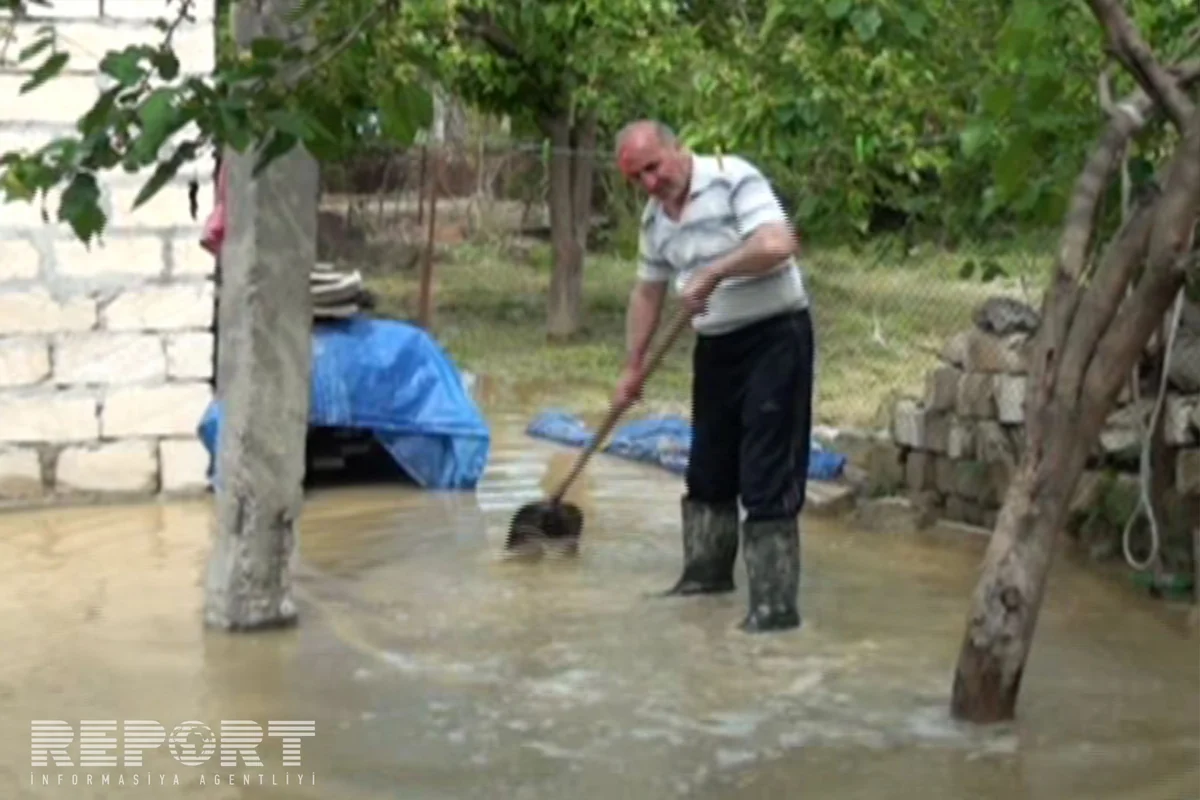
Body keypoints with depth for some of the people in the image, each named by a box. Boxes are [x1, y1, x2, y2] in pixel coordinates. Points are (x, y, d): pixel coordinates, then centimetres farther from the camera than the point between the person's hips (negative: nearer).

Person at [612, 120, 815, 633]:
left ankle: (775, 602, -8)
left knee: (767, 474, -10)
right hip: (716, 345, 8)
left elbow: (778, 244, -30)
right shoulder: (654, 218, 7)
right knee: (709, 465, 18)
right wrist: (633, 367, 17)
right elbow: (647, 292, 17)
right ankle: (708, 570, 36)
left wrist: (714, 271, -28)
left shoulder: (734, 179, -16)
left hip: (774, 336, -8)